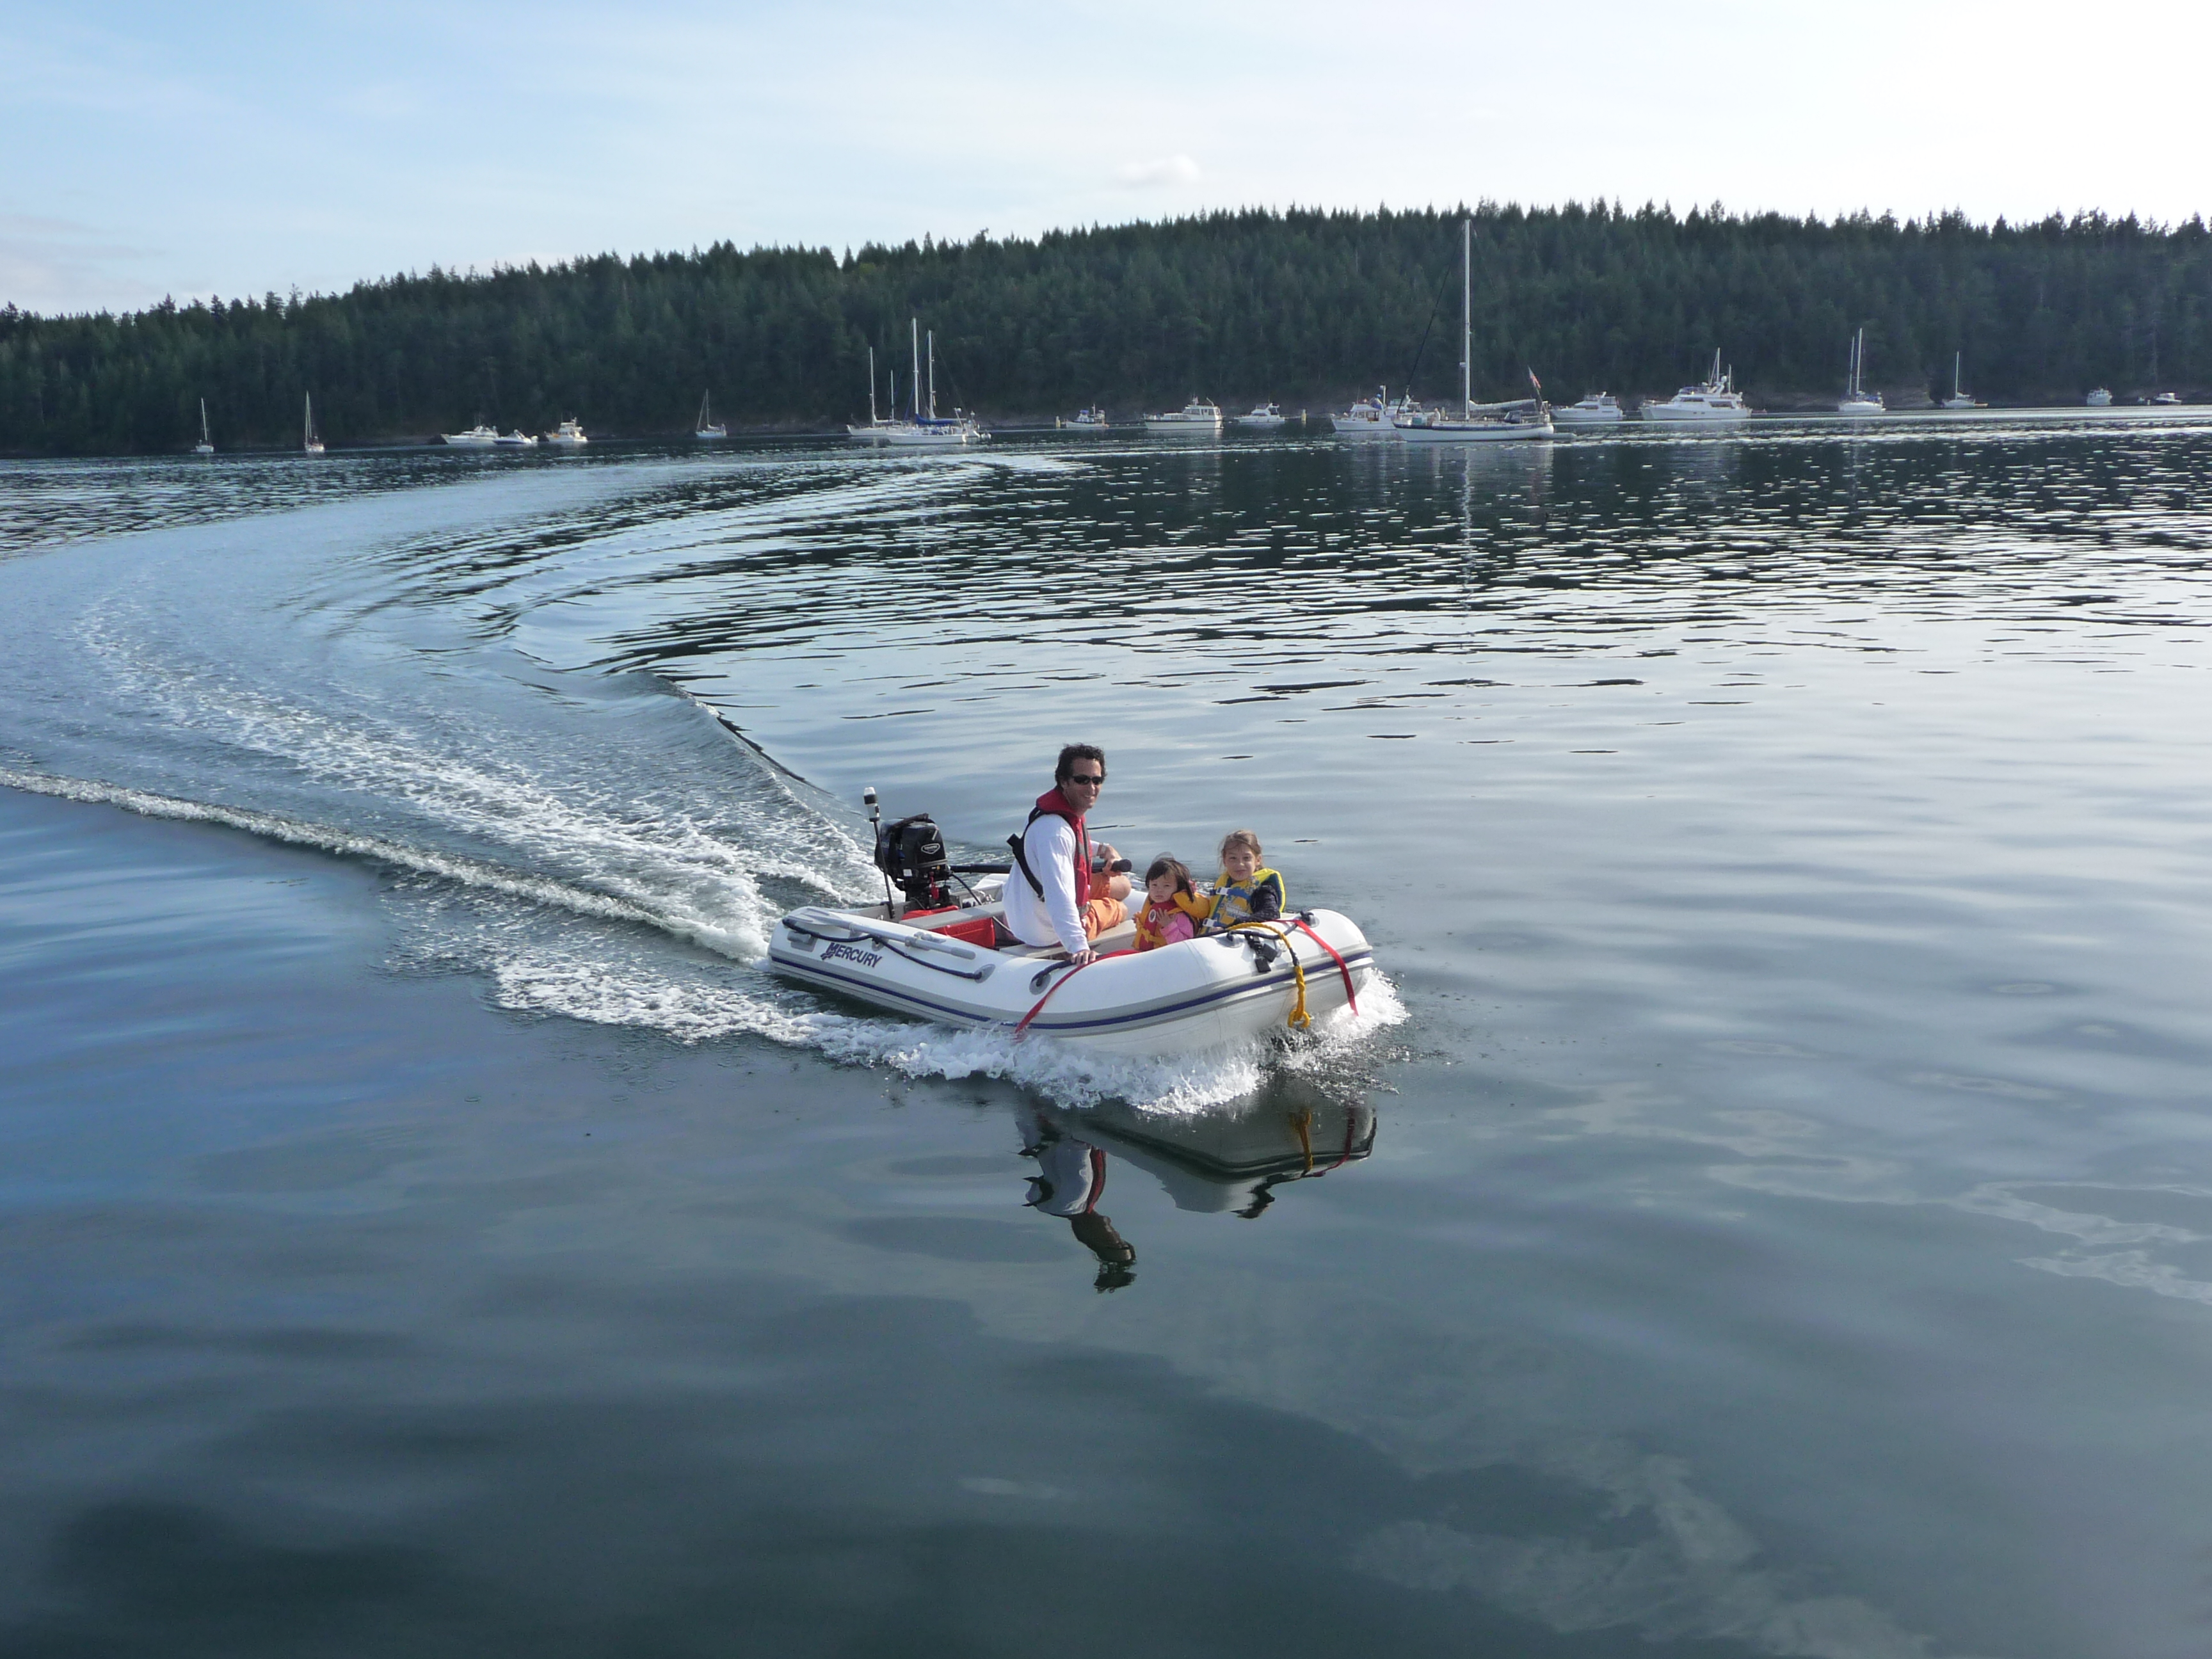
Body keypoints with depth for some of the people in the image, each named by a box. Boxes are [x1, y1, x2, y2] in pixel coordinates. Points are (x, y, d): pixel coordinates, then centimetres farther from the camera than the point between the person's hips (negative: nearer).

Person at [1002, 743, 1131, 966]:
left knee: (1121, 885, 24)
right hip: (1048, 935, -8)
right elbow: (1058, 894, -44)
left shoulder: (1069, 812, -1)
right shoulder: (1054, 829, -33)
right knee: (1121, 910, 17)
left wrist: (1102, 850, 7)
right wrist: (1078, 946, -52)